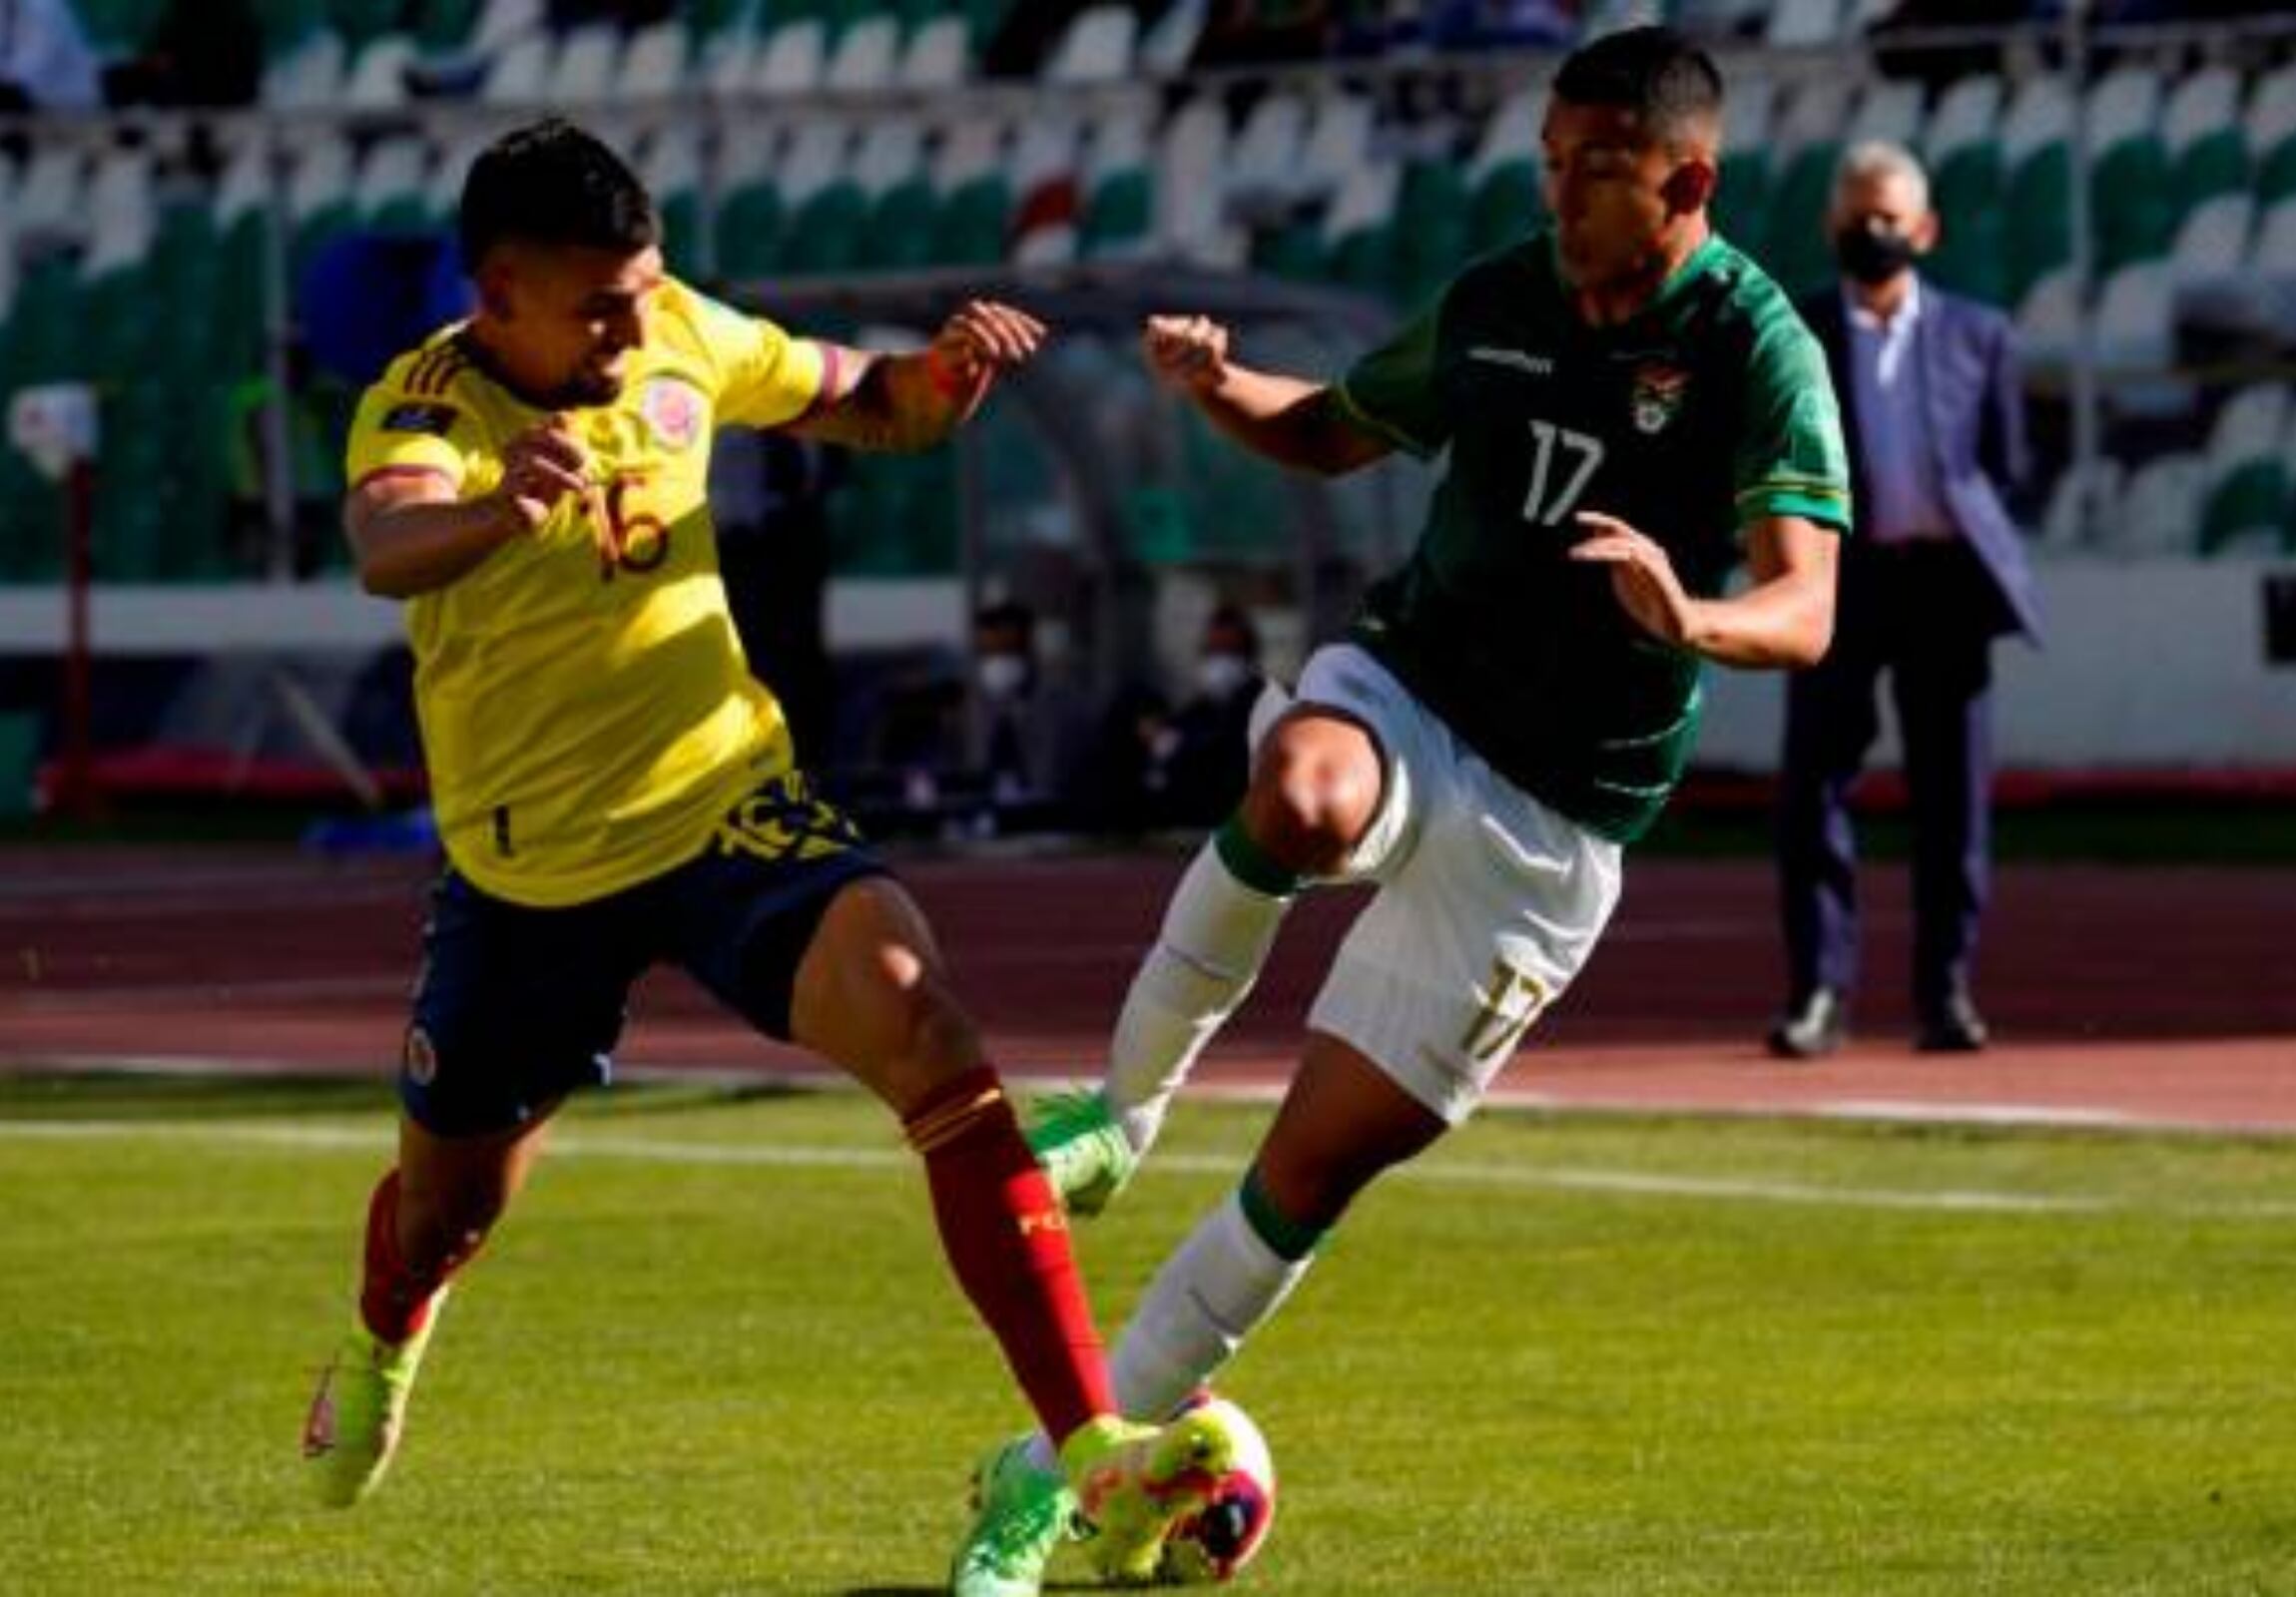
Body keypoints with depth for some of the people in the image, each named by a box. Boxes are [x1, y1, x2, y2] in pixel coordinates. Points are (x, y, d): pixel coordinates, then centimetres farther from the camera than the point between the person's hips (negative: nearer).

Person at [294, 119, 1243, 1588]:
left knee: (927, 1032, -26)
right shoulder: (422, 408, -22)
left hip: (728, 804, 2)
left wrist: (943, 375, -15)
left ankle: (1095, 1448, -29)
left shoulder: (678, 336, -7)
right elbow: (386, 545, -45)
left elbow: (860, 406, 10)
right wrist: (498, 507, -69)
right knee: (449, 1202, 19)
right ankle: (387, 1345, 60)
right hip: (527, 865, -2)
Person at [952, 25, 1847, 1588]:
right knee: (1302, 797, -38)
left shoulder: (1756, 348, -11)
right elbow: (1341, 428, 21)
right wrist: (1224, 387, -1)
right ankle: (1127, 1104, -16)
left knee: (1318, 1163, -3)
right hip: (1399, 694, 2)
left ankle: (1067, 1460, 11)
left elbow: (1805, 611, -20)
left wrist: (1693, 619, -43)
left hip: (1549, 822, -2)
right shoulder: (1496, 302, 3)